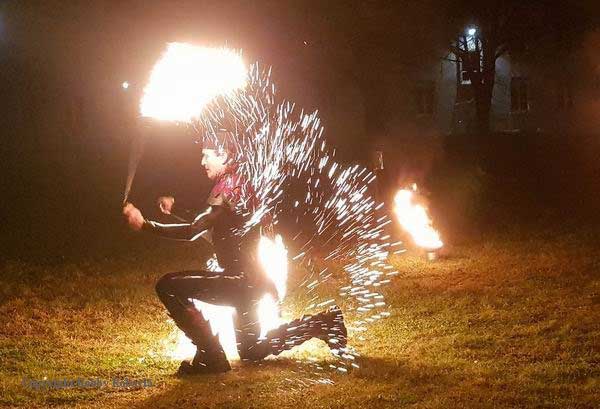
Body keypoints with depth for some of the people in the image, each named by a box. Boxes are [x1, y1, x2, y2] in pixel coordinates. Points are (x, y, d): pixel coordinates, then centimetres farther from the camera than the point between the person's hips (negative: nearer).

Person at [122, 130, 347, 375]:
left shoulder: (231, 188, -15)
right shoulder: (237, 184, 15)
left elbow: (194, 231, -25)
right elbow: (203, 223, 25)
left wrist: (145, 224, -26)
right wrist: (176, 208, 10)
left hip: (240, 281, -10)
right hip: (251, 282, 10)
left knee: (168, 287, -17)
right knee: (252, 352, 24)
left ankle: (210, 356, -14)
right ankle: (324, 323, 23)